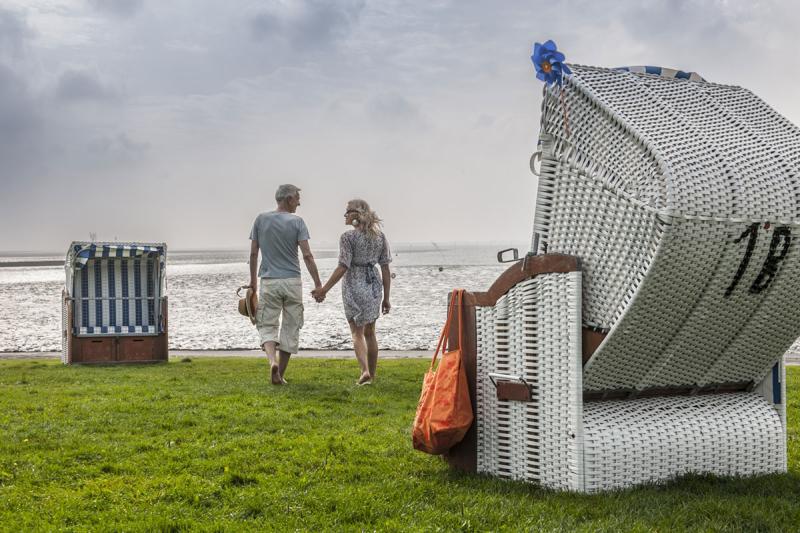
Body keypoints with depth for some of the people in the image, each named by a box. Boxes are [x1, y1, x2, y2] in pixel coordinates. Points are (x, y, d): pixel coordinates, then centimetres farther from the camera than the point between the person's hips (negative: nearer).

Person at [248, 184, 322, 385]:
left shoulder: (261, 220, 3)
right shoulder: (297, 222, -4)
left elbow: (253, 253, 5)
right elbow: (307, 256, -10)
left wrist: (252, 281, 14)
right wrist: (318, 284, -8)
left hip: (269, 281, 1)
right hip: (292, 281, -1)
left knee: (267, 325, 5)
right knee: (290, 327, 8)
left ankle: (272, 360, -23)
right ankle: (280, 375, 10)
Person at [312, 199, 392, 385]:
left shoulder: (348, 237, -11)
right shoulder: (380, 236, 4)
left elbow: (343, 267, -16)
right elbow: (385, 269, 4)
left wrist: (324, 289, -11)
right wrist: (386, 298, 9)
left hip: (354, 285, -4)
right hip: (374, 284, 4)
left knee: (357, 332, 4)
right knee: (370, 332, 16)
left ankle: (365, 370, -14)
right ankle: (371, 374, 20)